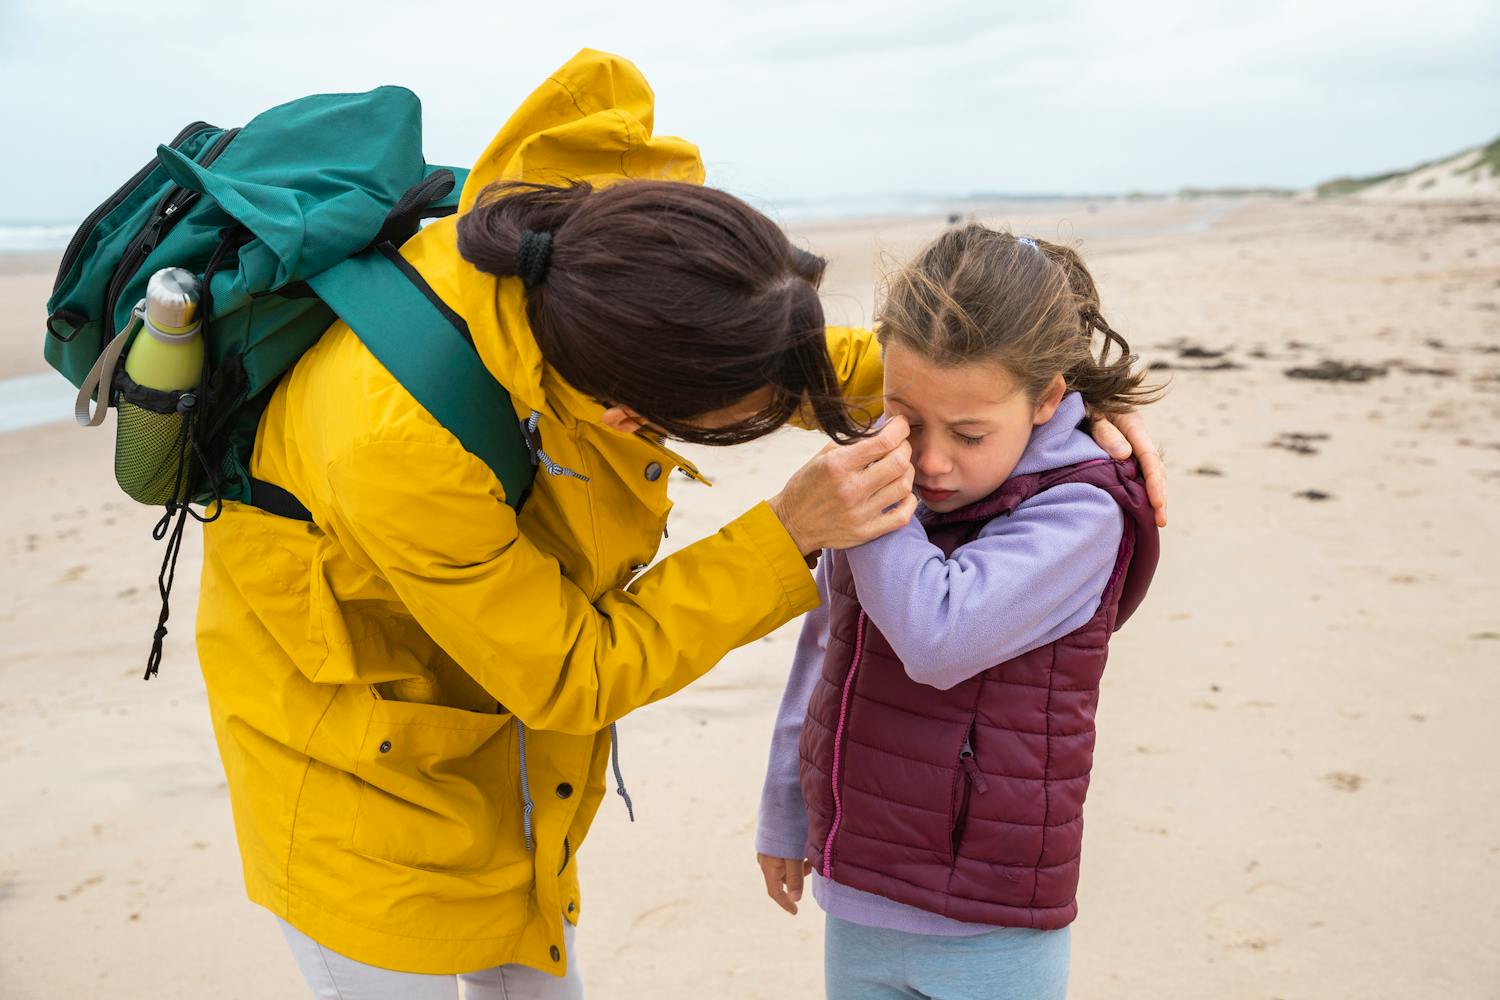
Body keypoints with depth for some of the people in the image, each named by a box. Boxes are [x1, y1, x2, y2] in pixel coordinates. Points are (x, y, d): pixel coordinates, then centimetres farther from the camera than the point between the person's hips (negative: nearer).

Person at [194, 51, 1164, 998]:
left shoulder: (595, 222, -26)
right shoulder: (398, 451, -42)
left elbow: (790, 359, -6)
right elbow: (570, 675, -27)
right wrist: (788, 537, -34)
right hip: (350, 728, -6)